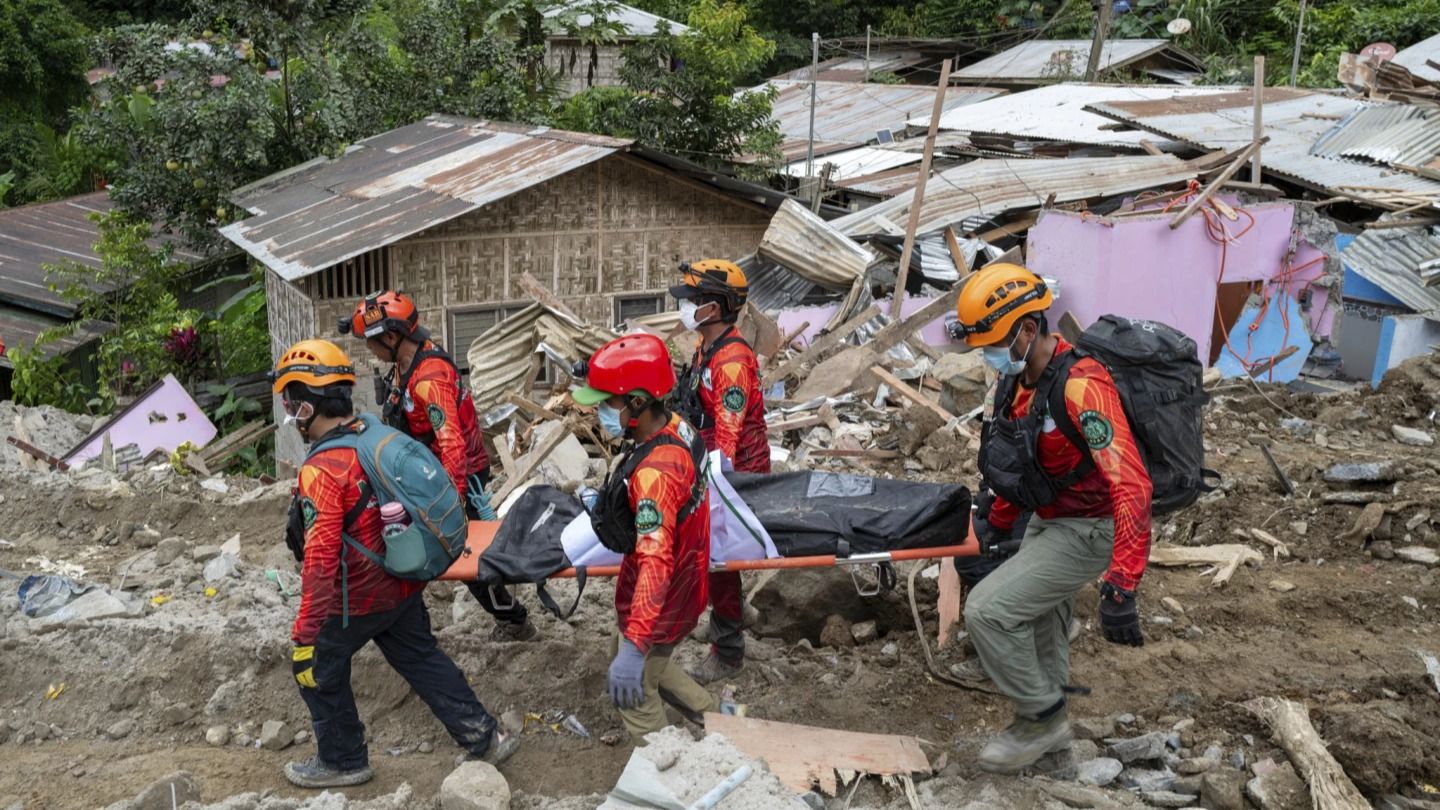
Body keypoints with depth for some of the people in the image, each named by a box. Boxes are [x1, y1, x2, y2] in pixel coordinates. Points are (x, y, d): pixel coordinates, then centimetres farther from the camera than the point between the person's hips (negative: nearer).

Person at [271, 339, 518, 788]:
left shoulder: (322, 469, -27)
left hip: (357, 600, -7)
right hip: (403, 585, 7)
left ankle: (343, 761, 32)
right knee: (423, 660, 21)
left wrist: (304, 634, -24)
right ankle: (485, 737, 26)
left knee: (318, 670, 16)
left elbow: (320, 563, -29)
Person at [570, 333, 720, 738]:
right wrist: (610, 500, 24)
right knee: (649, 663, 30)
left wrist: (632, 648, -45)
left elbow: (656, 562, -41)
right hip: (683, 582, 9)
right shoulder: (678, 427, -8)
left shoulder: (654, 472, -35)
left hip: (660, 602, -9)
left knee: (634, 692, 12)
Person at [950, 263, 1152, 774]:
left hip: (1085, 531, -9)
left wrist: (1120, 587, -41)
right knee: (1038, 630, 22)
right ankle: (1046, 728, 44)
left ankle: (1041, 719, 6)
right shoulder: (1020, 379, -2)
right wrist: (999, 524, 19)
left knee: (988, 610, -14)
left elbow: (1130, 485, -36)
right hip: (1046, 521, 9)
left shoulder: (1079, 386, -31)